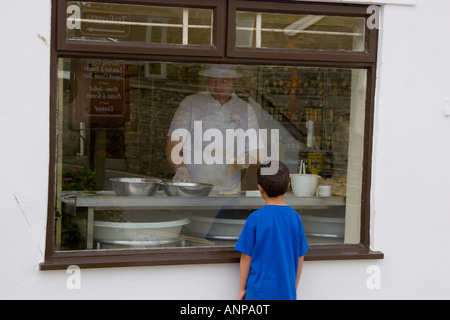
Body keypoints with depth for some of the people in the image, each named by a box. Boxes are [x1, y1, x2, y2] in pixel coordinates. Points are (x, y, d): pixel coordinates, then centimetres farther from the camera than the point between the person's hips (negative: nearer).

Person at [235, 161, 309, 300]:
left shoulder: (255, 218, -12)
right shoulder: (295, 217, -2)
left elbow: (246, 257, -7)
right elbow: (300, 258, 6)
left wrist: (242, 289, 5)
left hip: (260, 292, -3)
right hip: (286, 292, 3)